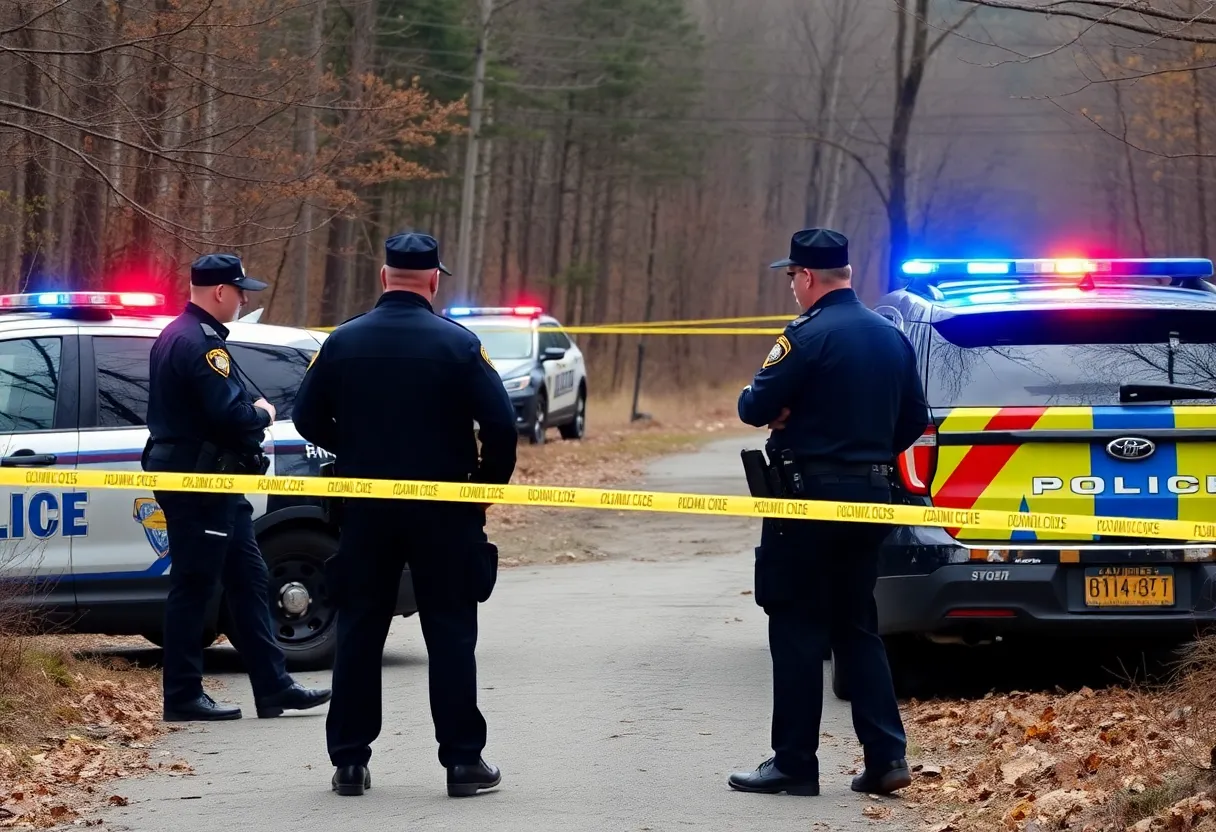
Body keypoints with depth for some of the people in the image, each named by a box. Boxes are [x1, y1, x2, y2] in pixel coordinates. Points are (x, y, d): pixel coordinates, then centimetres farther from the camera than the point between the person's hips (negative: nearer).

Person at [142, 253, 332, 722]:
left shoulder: (177, 336, 16)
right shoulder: (200, 343, -19)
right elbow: (229, 412, -25)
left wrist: (251, 415, 4)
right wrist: (263, 414, -5)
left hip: (208, 480, 11)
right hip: (200, 478, -11)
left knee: (248, 579, 12)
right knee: (194, 587, -4)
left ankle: (273, 687, 15)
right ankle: (182, 697, 2)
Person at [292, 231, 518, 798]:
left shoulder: (343, 342, -1)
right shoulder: (457, 344, -9)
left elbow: (308, 419, 4)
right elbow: (500, 423, -13)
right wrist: (489, 483, 3)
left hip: (364, 509, 2)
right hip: (442, 510, -2)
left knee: (358, 632, 9)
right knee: (450, 633, 5)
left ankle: (349, 761, 9)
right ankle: (463, 761, 4)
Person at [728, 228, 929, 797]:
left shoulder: (809, 335, -15)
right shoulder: (891, 337, 9)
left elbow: (756, 408, -14)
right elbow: (915, 420, 14)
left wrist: (768, 405, 7)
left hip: (810, 495, -7)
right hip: (869, 494, 7)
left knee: (798, 630, -1)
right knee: (857, 627, 14)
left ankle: (794, 763, 1)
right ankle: (886, 756, 7)